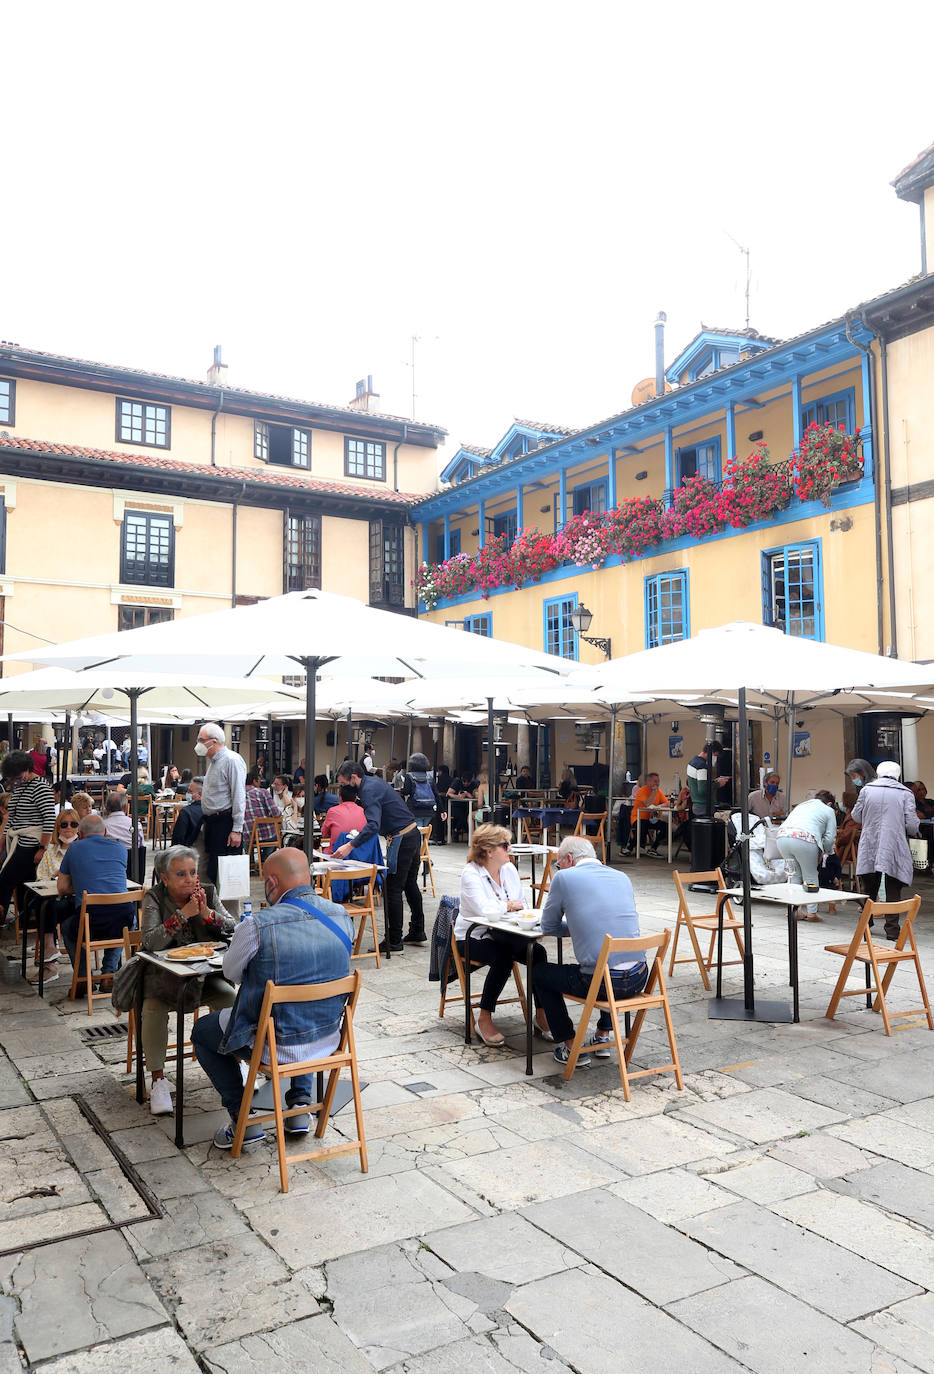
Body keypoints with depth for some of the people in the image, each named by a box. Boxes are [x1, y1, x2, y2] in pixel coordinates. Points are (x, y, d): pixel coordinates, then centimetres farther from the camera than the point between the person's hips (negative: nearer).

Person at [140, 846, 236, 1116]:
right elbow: (151, 942, -23)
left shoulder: (207, 892, -1)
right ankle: (158, 1079, -11)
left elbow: (234, 930, -8)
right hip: (163, 975, -2)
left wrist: (206, 912, -22)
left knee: (232, 1000, -21)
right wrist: (184, 914, -29)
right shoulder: (154, 897, -9)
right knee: (153, 1010, -29)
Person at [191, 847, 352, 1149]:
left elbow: (231, 973, -4)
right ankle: (301, 1101, 30)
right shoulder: (341, 916, -7)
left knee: (202, 1030, 22)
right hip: (329, 1040, 5)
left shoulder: (259, 924, -23)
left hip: (276, 1045, -5)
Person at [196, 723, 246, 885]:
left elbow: (238, 797, -17)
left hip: (226, 823, -10)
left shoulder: (231, 760, -13)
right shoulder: (213, 761, 17)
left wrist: (237, 830, -20)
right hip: (211, 822, 10)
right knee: (212, 870, 10)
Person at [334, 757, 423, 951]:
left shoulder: (369, 790, -19)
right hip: (413, 834, 10)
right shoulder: (375, 782, 11)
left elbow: (373, 824, -32)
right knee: (410, 884, 18)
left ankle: (394, 943, 0)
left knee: (393, 890, -5)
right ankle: (417, 933, 28)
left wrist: (350, 846, -36)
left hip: (401, 840, -10)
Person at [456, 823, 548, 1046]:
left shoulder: (509, 869, 5)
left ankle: (541, 1013, -7)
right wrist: (510, 905, -13)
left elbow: (522, 903, 12)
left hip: (502, 935, 6)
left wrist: (519, 907, -11)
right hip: (473, 938, -6)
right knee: (503, 958, -33)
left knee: (538, 952, -20)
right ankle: (484, 1020, -19)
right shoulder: (471, 874, -16)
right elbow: (484, 910, -29)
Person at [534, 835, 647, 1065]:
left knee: (538, 972, 20)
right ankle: (603, 1036, 36)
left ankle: (571, 1047, 19)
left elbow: (548, 927, 9)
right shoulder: (622, 877, 14)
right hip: (638, 979, 6)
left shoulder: (564, 877, -1)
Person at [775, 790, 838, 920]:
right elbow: (829, 838, 10)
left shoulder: (801, 805, 36)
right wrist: (826, 851, 30)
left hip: (782, 836, 5)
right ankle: (811, 912, 8)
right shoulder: (828, 811, 20)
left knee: (795, 874, 17)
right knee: (810, 876, 8)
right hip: (804, 840, -5)